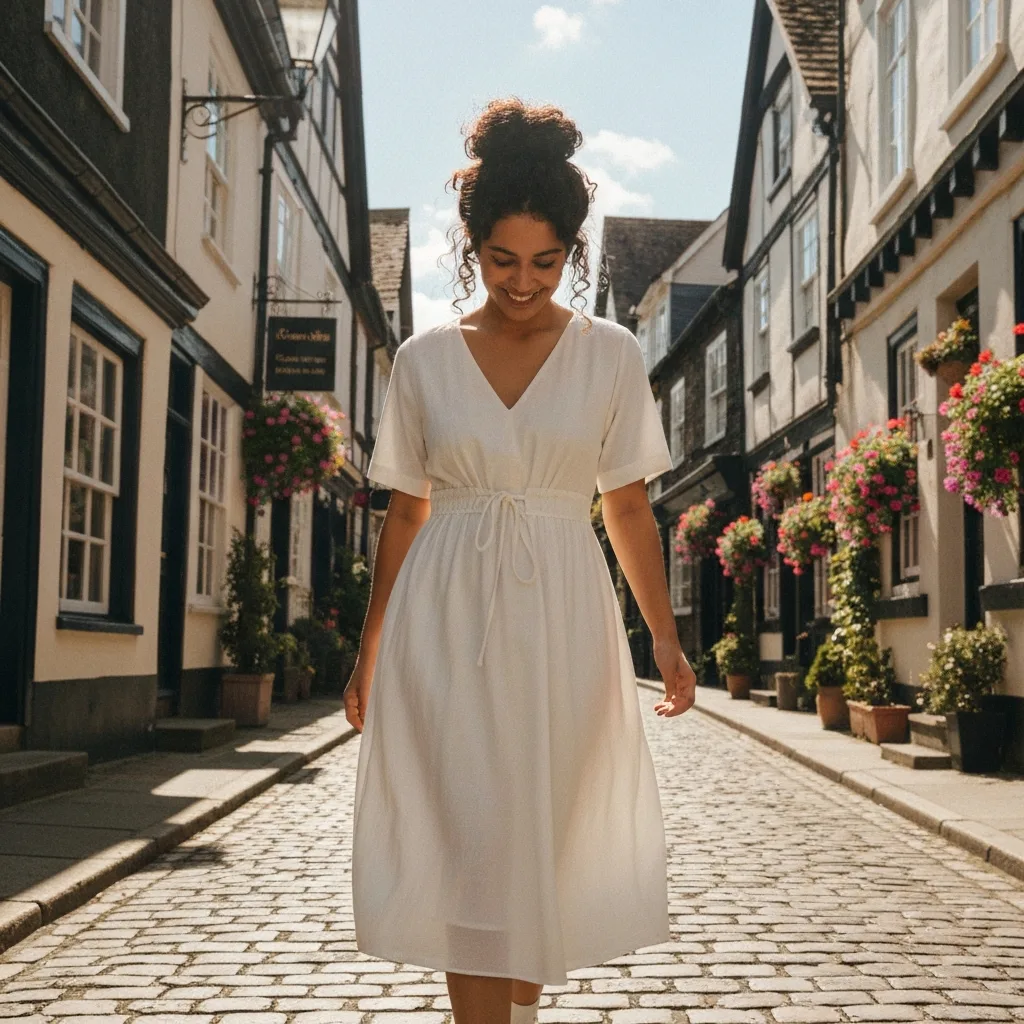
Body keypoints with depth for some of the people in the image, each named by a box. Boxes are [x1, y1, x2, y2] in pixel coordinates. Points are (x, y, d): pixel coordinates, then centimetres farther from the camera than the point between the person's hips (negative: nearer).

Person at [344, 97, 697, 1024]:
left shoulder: (611, 355, 3)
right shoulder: (425, 359, 4)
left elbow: (628, 507, 6)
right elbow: (406, 512, 8)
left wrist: (664, 637, -1)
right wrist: (370, 652, 9)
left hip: (561, 618, 1)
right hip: (447, 622, 0)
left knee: (547, 839, 9)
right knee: (466, 843, -2)